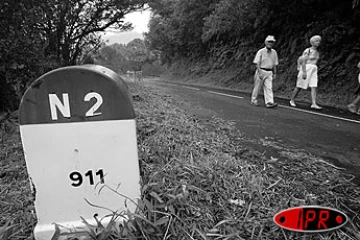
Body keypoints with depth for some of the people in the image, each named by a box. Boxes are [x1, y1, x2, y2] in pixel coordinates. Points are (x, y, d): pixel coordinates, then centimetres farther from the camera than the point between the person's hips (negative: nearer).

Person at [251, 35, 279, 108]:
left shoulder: (274, 52, 10)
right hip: (261, 71, -4)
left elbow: (274, 64, 15)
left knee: (269, 87, -6)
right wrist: (260, 72, -18)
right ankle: (253, 100, 18)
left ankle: (269, 102, -12)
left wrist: (274, 73, 11)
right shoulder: (260, 51, -4)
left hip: (269, 72, 4)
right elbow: (257, 63, -10)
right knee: (257, 87, 4)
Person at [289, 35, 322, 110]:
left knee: (314, 87, -5)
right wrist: (304, 72, -22)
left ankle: (314, 104, -9)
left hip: (313, 70, 7)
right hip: (306, 69, -7)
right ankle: (292, 100, 18)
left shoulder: (317, 52, 15)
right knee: (299, 86, 1)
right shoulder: (308, 51, -9)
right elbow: (303, 61, -15)